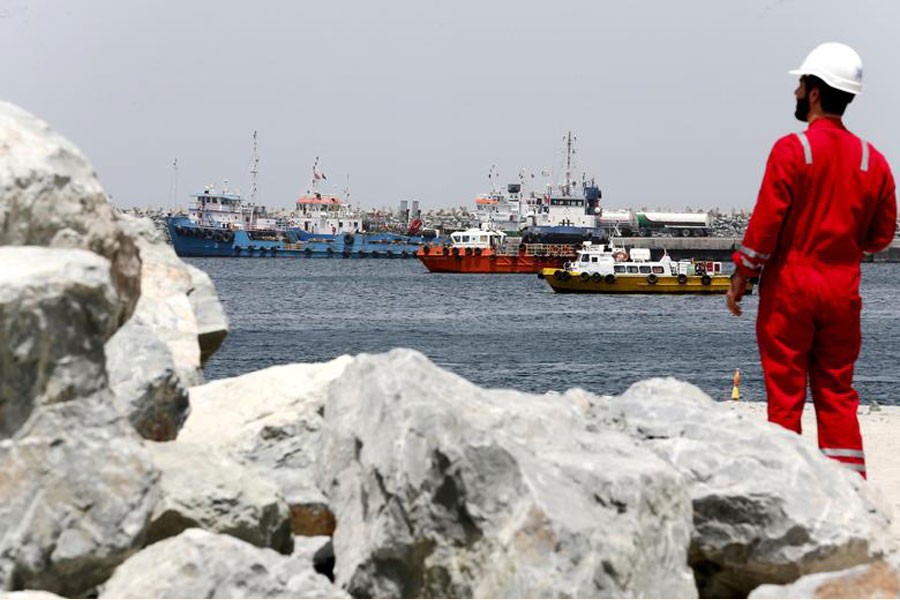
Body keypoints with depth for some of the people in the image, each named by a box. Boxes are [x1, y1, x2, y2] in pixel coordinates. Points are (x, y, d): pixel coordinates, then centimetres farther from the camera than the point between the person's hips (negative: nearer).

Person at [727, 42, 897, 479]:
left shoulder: (792, 149, -11)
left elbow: (766, 222, -13)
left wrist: (741, 276, -4)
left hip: (789, 286, -4)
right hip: (843, 291, 4)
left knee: (785, 392, 2)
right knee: (837, 393, 10)